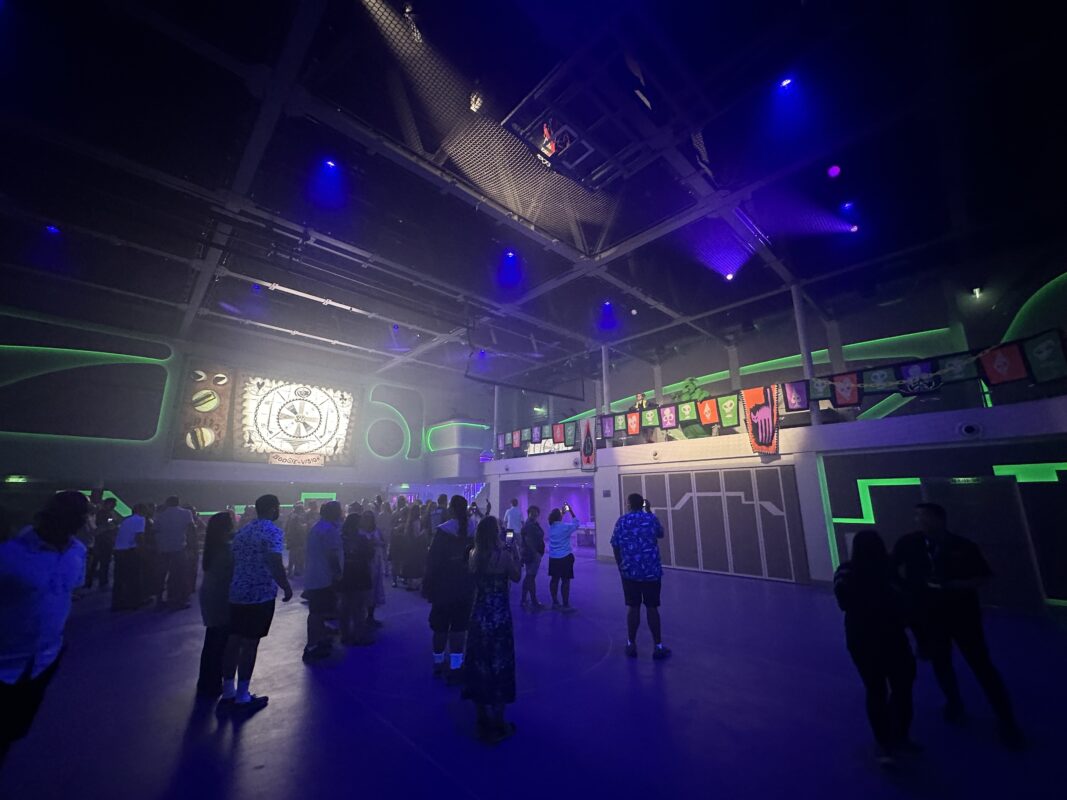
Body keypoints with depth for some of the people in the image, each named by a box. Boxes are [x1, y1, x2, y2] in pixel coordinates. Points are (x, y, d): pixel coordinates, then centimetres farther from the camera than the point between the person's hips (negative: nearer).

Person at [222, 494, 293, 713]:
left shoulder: (242, 530, 11)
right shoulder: (273, 531, -15)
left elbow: (233, 560, 16)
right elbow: (275, 564, -24)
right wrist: (287, 587, -11)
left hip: (237, 593, 8)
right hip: (260, 595, -8)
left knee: (234, 640, 15)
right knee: (250, 644, 2)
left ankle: (228, 691, 26)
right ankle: (242, 697, 12)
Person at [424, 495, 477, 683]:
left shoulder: (442, 531, -16)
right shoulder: (473, 529, -7)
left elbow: (432, 561, -14)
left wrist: (428, 585, -5)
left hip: (444, 585, -2)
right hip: (466, 585, 2)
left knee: (440, 626, 15)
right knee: (459, 627, 11)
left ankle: (438, 664, 29)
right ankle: (455, 667, 13)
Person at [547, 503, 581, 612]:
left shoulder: (551, 527, 0)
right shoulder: (565, 527, -17)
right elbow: (576, 524, -1)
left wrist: (563, 512, 23)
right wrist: (571, 512, 3)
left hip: (553, 558, 7)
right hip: (565, 557, -6)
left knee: (554, 579, 13)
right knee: (565, 581, 0)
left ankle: (555, 603, 23)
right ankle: (565, 606, 4)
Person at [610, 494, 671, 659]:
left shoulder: (622, 521, -2)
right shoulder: (652, 518, -2)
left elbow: (615, 546, -1)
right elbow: (661, 534, 18)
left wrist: (621, 566, 12)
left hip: (629, 571, 0)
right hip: (652, 571, 0)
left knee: (633, 607, 9)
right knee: (652, 607, 7)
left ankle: (631, 645, 18)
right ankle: (658, 647, 15)